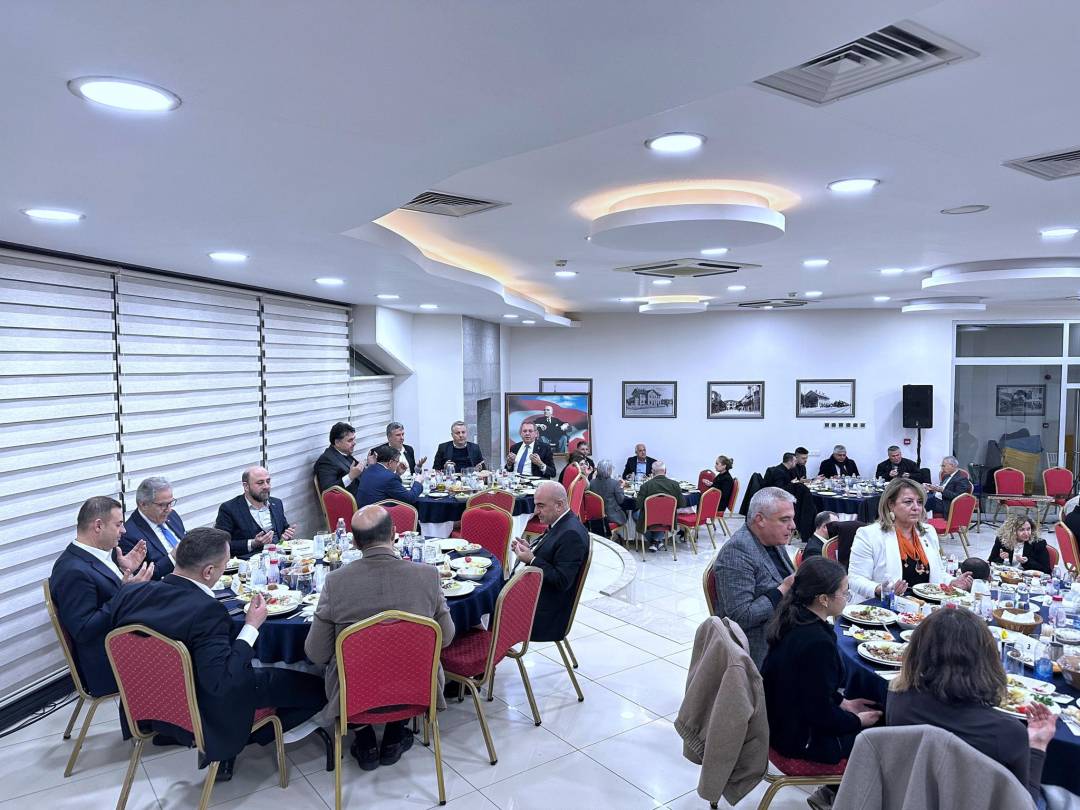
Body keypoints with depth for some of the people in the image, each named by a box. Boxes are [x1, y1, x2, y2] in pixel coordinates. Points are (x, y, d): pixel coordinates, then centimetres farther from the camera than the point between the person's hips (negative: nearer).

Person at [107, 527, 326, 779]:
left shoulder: (129, 594, -11)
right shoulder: (206, 610, -32)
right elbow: (222, 683, -32)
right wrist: (252, 626, -23)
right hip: (206, 718, -8)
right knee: (317, 688, -4)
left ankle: (221, 744, 18)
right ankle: (226, 747, 9)